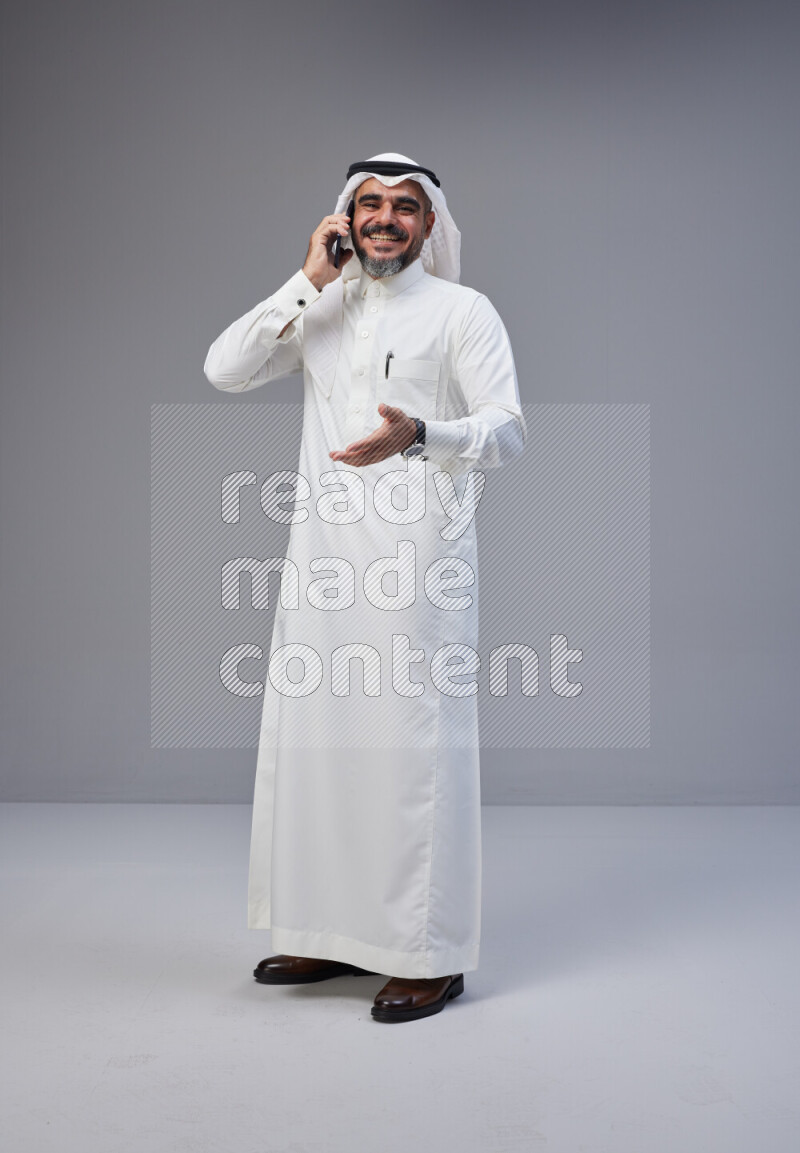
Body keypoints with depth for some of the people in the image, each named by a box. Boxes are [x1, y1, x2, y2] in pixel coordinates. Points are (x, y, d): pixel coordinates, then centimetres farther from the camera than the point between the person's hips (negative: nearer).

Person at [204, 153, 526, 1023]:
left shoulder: (462, 311, 4)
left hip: (418, 555, -5)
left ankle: (433, 956, 4)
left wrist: (418, 435, -25)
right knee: (314, 736, 7)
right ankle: (335, 933, 21)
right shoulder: (319, 312, 18)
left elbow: (507, 430, -6)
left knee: (416, 742, -6)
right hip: (324, 551, 5)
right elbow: (224, 370, 4)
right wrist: (309, 280, 1)